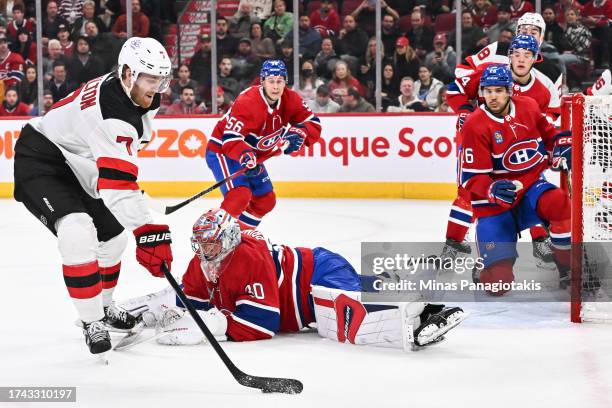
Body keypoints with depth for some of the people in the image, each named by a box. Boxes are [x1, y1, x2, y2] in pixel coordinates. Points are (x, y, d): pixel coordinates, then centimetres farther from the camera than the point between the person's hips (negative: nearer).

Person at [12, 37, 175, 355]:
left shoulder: (139, 97, -4)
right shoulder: (111, 108, -34)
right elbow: (118, 184, -40)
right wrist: (147, 232, -44)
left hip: (75, 166, 10)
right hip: (40, 162, -10)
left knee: (112, 236, 15)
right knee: (78, 232, -28)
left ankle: (104, 307, 36)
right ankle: (92, 322, -17)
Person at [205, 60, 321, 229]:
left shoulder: (290, 100, -9)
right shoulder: (248, 102, -31)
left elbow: (314, 125, -6)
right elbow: (230, 139, -37)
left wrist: (300, 132, -27)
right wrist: (245, 156, -54)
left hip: (252, 155, 8)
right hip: (222, 151, -8)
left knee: (266, 201, 12)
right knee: (240, 196, -28)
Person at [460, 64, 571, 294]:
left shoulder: (528, 107, -1)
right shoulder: (475, 126, -15)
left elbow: (547, 131, 21)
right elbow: (472, 177, -15)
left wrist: (561, 146, 1)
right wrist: (492, 190, -34)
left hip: (531, 186, 3)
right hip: (495, 204, -3)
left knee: (558, 202, -34)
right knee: (499, 282, -13)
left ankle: (569, 266, -13)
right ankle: (485, 268, 27)